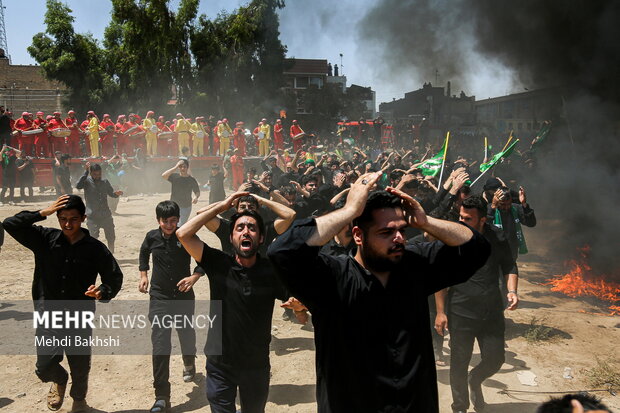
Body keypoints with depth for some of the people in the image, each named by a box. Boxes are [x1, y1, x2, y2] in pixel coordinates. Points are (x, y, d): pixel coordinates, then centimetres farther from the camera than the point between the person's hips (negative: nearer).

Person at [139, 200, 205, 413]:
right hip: (159, 299, 1)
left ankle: (189, 365, 50)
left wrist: (195, 276, -19)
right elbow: (144, 253, 21)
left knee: (188, 338, 15)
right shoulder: (152, 237, -2)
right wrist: (143, 275, 11)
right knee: (160, 347, -7)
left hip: (184, 297, 0)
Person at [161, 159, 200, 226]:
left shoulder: (192, 179, -2)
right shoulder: (174, 176, -2)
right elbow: (163, 176, -20)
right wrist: (175, 167, -23)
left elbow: (197, 192, 2)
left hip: (186, 207, -1)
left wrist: (196, 197, -22)